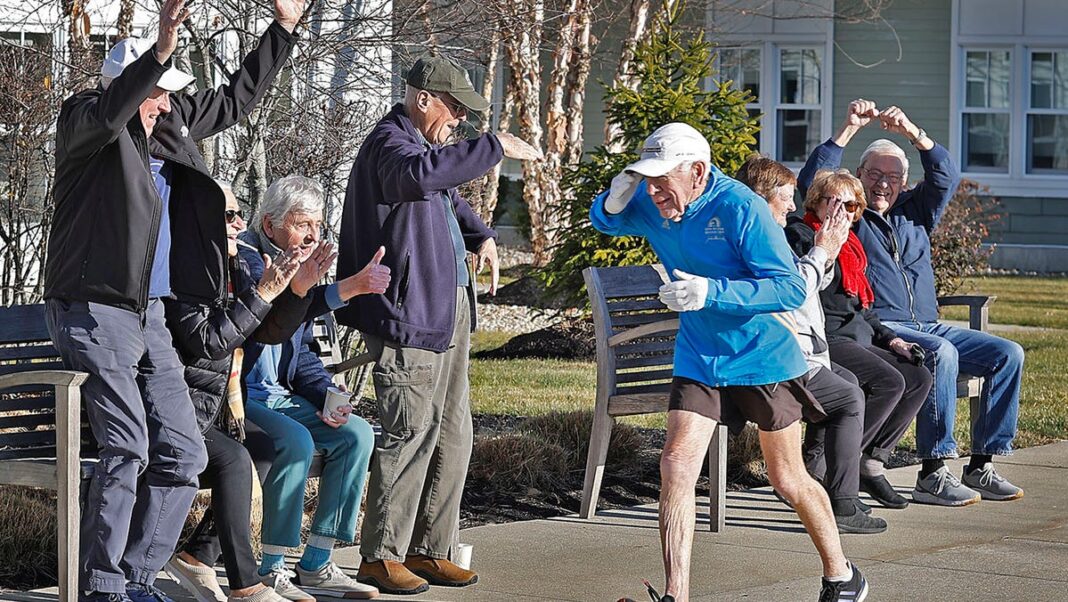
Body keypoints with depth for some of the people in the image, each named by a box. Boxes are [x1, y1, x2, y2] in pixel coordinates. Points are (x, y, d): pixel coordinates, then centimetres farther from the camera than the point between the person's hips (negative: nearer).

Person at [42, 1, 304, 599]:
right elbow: (108, 113, -33)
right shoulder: (83, 120, -8)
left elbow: (236, 100, 26)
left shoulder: (172, 123, 13)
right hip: (95, 309, -8)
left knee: (182, 453, 4)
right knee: (128, 449, -15)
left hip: (148, 313, 8)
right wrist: (161, 51, -46)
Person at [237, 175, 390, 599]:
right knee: (295, 440, -31)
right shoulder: (244, 258, -13)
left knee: (357, 434, -5)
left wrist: (327, 396, 2)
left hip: (278, 396, 9)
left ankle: (316, 564, -4)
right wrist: (348, 289, -43)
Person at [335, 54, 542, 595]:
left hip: (448, 313, 11)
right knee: (410, 435, -10)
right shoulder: (389, 142, -11)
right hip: (408, 316, -11)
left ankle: (428, 549, 20)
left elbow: (447, 197, 39)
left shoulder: (424, 142, 21)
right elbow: (421, 173, -36)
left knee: (452, 437, 12)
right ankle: (380, 556, -3)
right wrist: (495, 147, -29)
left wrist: (480, 236, 18)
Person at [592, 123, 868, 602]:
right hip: (698, 360, 5)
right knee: (676, 466, -11)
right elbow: (604, 224, 17)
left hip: (763, 359, -5)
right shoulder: (653, 207, -4)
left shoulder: (741, 208, -24)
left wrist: (712, 292, -38)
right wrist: (613, 202, -8)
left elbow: (791, 289, -27)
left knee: (787, 480, 8)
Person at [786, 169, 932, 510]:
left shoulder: (849, 246, 24)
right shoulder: (798, 233, -3)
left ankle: (871, 463, -5)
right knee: (889, 381, -27)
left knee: (919, 378, -7)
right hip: (824, 340, -9)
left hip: (857, 340, 9)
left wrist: (889, 339, 16)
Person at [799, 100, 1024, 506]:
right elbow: (812, 180, -8)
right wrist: (849, 129, -13)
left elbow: (946, 177, 7)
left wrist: (912, 133, -7)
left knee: (1008, 355, -9)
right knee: (941, 353, -35)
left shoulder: (915, 211, 21)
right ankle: (933, 474, -35)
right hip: (876, 328, -7)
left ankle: (981, 467, -10)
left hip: (928, 326, 7)